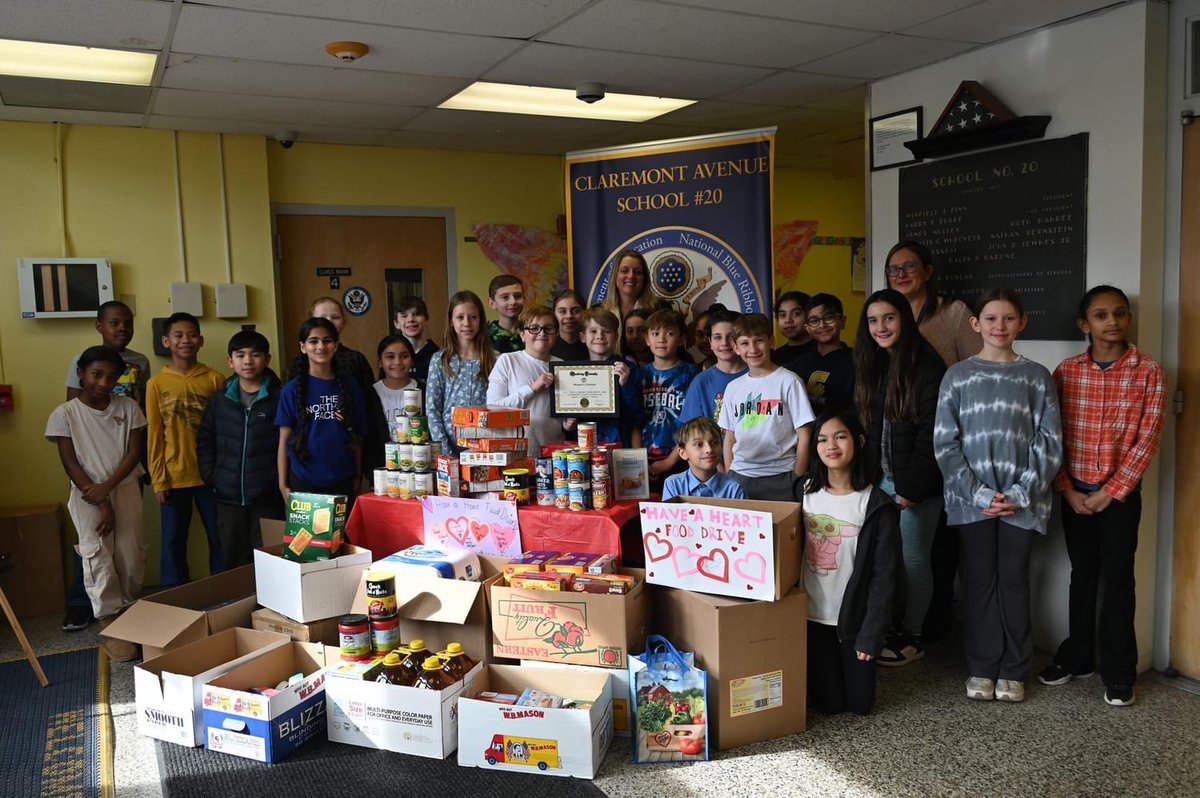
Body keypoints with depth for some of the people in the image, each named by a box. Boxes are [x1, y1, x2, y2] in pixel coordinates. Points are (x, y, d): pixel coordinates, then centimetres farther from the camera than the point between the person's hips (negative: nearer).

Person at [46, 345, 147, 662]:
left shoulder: (128, 407, 2)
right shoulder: (65, 414, -5)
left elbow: (134, 452, 0)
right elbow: (70, 464, -7)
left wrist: (107, 487, -14)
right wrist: (101, 504, -10)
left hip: (125, 490, 3)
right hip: (87, 496, -2)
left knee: (132, 559, 4)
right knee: (99, 561, -7)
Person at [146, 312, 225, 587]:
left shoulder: (215, 379, 1)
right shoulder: (157, 384, 0)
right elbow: (154, 436, 1)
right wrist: (158, 480, -2)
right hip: (175, 477, 0)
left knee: (220, 539, 7)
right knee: (173, 543, 7)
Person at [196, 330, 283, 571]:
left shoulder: (279, 397, -3)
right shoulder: (219, 400, 8)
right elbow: (205, 441, 14)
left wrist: (283, 481, -10)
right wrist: (211, 477, 4)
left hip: (268, 497, -3)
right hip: (228, 497, 4)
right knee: (232, 563, 12)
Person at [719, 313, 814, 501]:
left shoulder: (788, 382, -3)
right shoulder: (733, 387, 10)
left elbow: (804, 437, -3)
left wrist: (797, 481, -6)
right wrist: (728, 479, 6)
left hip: (779, 477, -3)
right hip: (739, 477, 4)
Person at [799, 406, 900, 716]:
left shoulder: (876, 504, -12)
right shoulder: (804, 491, -1)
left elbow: (884, 575, -10)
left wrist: (872, 633, -13)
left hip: (855, 616, -2)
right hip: (813, 613, 2)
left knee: (859, 704, 10)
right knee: (829, 704, 8)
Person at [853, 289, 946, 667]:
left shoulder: (927, 367, -11)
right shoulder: (871, 366, 10)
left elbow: (931, 435, -15)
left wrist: (911, 488, -17)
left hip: (916, 484, -6)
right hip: (880, 479, 6)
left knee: (913, 558, 3)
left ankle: (911, 636, 17)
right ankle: (886, 628, 22)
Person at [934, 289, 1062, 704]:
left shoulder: (1036, 376, 4)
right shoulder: (958, 376, 3)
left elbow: (1048, 442, 1)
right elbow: (945, 443, -1)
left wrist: (1020, 493, -10)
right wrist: (979, 494, -9)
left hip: (1022, 501, 0)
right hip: (972, 499, 0)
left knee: (1014, 580, 7)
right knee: (979, 580, 7)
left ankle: (1013, 671, 20)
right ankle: (981, 668, 18)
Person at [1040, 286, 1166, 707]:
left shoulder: (1149, 372, -6)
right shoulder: (1065, 372, 0)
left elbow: (1146, 440, -8)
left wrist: (1109, 493, -11)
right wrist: (1068, 490, -6)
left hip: (1121, 493, -2)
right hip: (1074, 492, 2)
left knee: (1118, 577, 3)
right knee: (1082, 574, 13)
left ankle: (1118, 671, 15)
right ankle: (1077, 656, 26)